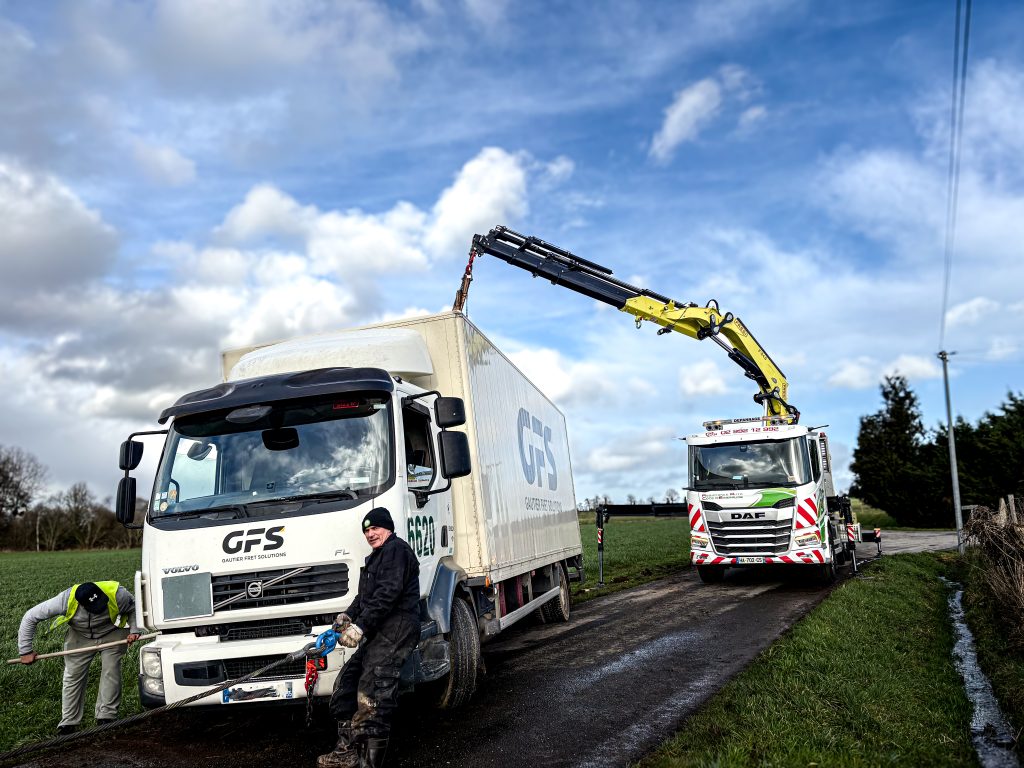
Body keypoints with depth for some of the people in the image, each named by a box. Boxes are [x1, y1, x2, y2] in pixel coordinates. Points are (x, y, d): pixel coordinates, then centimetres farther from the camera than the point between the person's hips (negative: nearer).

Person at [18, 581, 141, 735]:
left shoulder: (117, 594, -35)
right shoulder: (66, 600, -35)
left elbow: (134, 608, -11)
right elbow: (30, 617, -22)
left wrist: (134, 630, -25)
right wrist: (26, 651, -18)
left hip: (112, 634, -1)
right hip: (80, 636, 1)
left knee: (111, 671, -12)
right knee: (73, 676, -1)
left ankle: (106, 716, -1)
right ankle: (68, 723, 12)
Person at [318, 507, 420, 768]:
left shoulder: (396, 549, -6)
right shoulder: (378, 557, 27)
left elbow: (388, 592, -18)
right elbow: (365, 595, 24)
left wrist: (361, 625, -21)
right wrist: (348, 615, 5)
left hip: (396, 629, -11)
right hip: (379, 634, 11)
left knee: (372, 696, -16)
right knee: (346, 685, 11)